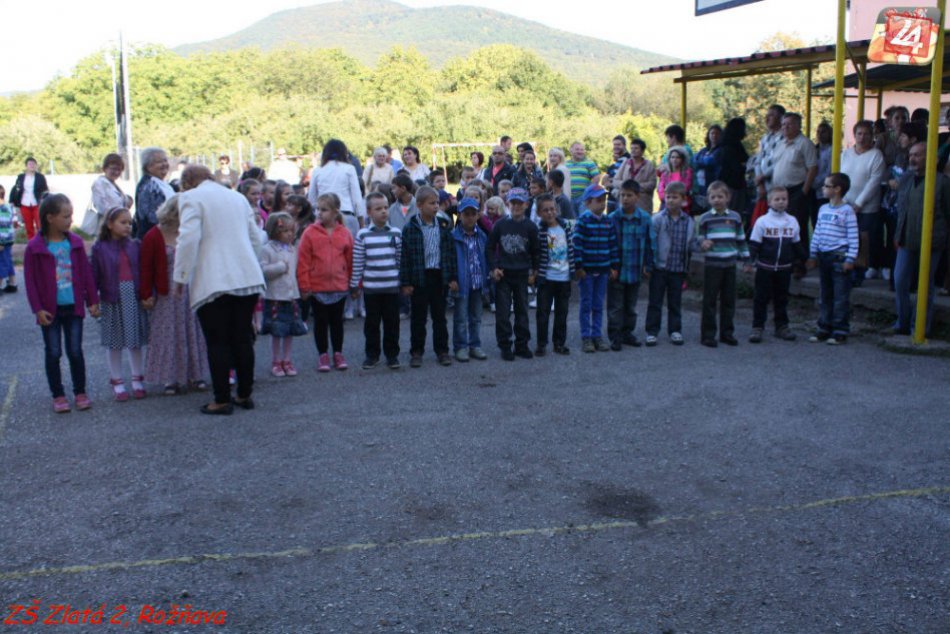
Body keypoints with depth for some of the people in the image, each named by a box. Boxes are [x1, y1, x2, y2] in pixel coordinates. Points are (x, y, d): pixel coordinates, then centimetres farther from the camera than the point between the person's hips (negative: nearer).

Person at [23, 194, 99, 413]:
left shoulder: (75, 242, 1)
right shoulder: (35, 247, -9)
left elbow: (86, 272, 6)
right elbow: (30, 280, -6)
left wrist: (92, 301, 6)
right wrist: (38, 309, -9)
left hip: (74, 306, 2)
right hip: (50, 310, -2)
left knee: (75, 351, 8)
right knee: (53, 353, 7)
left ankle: (80, 393, 19)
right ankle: (58, 396, 18)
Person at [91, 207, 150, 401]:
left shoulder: (135, 246, 2)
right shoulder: (100, 248, -4)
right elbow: (94, 276, -3)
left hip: (134, 298, 2)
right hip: (111, 299, -2)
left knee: (136, 341, 9)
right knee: (114, 342, 7)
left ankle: (138, 380, 22)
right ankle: (117, 381, 19)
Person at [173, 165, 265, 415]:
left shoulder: (191, 197, -1)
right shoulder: (238, 197, 18)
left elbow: (188, 239, -12)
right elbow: (256, 238, 19)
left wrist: (180, 278, -5)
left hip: (213, 282, -5)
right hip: (248, 279, 6)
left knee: (218, 342, 1)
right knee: (243, 338, 11)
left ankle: (222, 400, 5)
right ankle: (245, 395, 18)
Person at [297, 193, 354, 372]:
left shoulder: (344, 234, -1)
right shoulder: (310, 233, -6)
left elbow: (351, 261, 5)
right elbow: (303, 262, -6)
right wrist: (304, 286, -8)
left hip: (339, 287, 1)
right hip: (316, 288, -1)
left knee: (337, 321, 13)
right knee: (320, 322, 8)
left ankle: (338, 354, 24)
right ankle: (323, 355, 19)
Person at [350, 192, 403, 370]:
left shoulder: (396, 233, 2)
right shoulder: (362, 235, -1)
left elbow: (401, 259, 7)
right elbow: (357, 262, 2)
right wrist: (354, 285, 2)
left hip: (392, 286, 1)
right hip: (370, 287, 0)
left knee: (392, 322, 7)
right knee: (372, 322, 8)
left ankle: (392, 354, 18)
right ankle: (372, 354, 20)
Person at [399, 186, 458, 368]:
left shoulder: (443, 226, 4)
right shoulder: (410, 228, -6)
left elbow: (450, 252, 7)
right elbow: (404, 256, -6)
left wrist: (453, 277, 3)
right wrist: (405, 282, -8)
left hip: (439, 276, 3)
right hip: (419, 277, -3)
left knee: (439, 316, 11)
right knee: (418, 317, 6)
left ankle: (442, 350, 20)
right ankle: (416, 352, 16)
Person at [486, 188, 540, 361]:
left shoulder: (530, 227, -2)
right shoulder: (500, 225, -2)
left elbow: (536, 252, 6)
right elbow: (490, 247, 5)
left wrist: (533, 272, 4)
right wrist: (494, 267, -4)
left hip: (522, 275, 1)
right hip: (502, 275, -1)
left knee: (522, 311, 9)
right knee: (503, 312, 1)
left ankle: (522, 345, 18)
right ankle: (504, 346, 9)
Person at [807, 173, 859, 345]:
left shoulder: (847, 211, -8)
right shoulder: (823, 209, 11)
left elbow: (853, 237, -10)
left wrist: (850, 259, -14)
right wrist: (813, 255, 14)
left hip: (840, 257, -7)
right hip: (824, 256, 7)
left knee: (841, 296, -2)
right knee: (825, 295, 12)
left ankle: (840, 330, 3)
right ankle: (824, 327, 20)